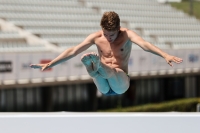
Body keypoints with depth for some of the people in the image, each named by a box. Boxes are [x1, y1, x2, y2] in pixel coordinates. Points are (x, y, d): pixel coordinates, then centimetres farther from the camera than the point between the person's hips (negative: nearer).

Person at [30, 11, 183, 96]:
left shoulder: (127, 35, -5)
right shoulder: (96, 37, 2)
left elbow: (144, 44, -23)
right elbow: (73, 51, 0)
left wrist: (166, 55, -40)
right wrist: (49, 64, -6)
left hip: (121, 82, -2)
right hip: (104, 86, 2)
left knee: (110, 71, -39)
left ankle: (98, 65, -71)